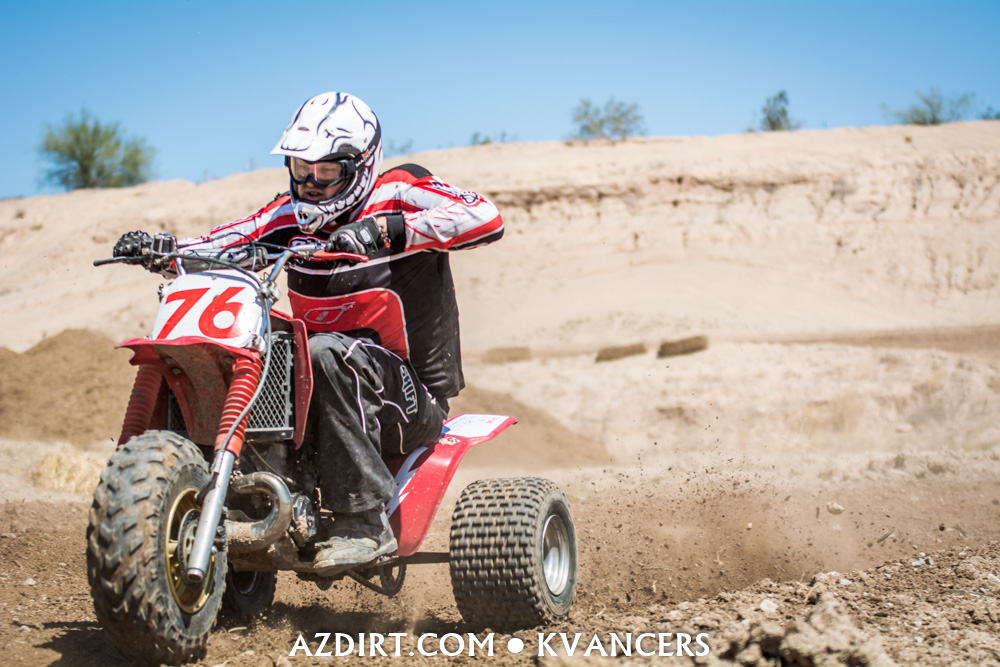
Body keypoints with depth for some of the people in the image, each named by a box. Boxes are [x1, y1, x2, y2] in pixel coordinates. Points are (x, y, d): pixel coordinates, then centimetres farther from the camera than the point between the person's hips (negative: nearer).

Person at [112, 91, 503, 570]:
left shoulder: (397, 193, -6)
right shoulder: (293, 216, 11)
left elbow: (485, 217, -23)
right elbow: (229, 240, 4)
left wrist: (388, 230, -34)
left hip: (411, 392, -6)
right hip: (329, 382, 6)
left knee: (327, 352, -35)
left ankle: (365, 522, -32)